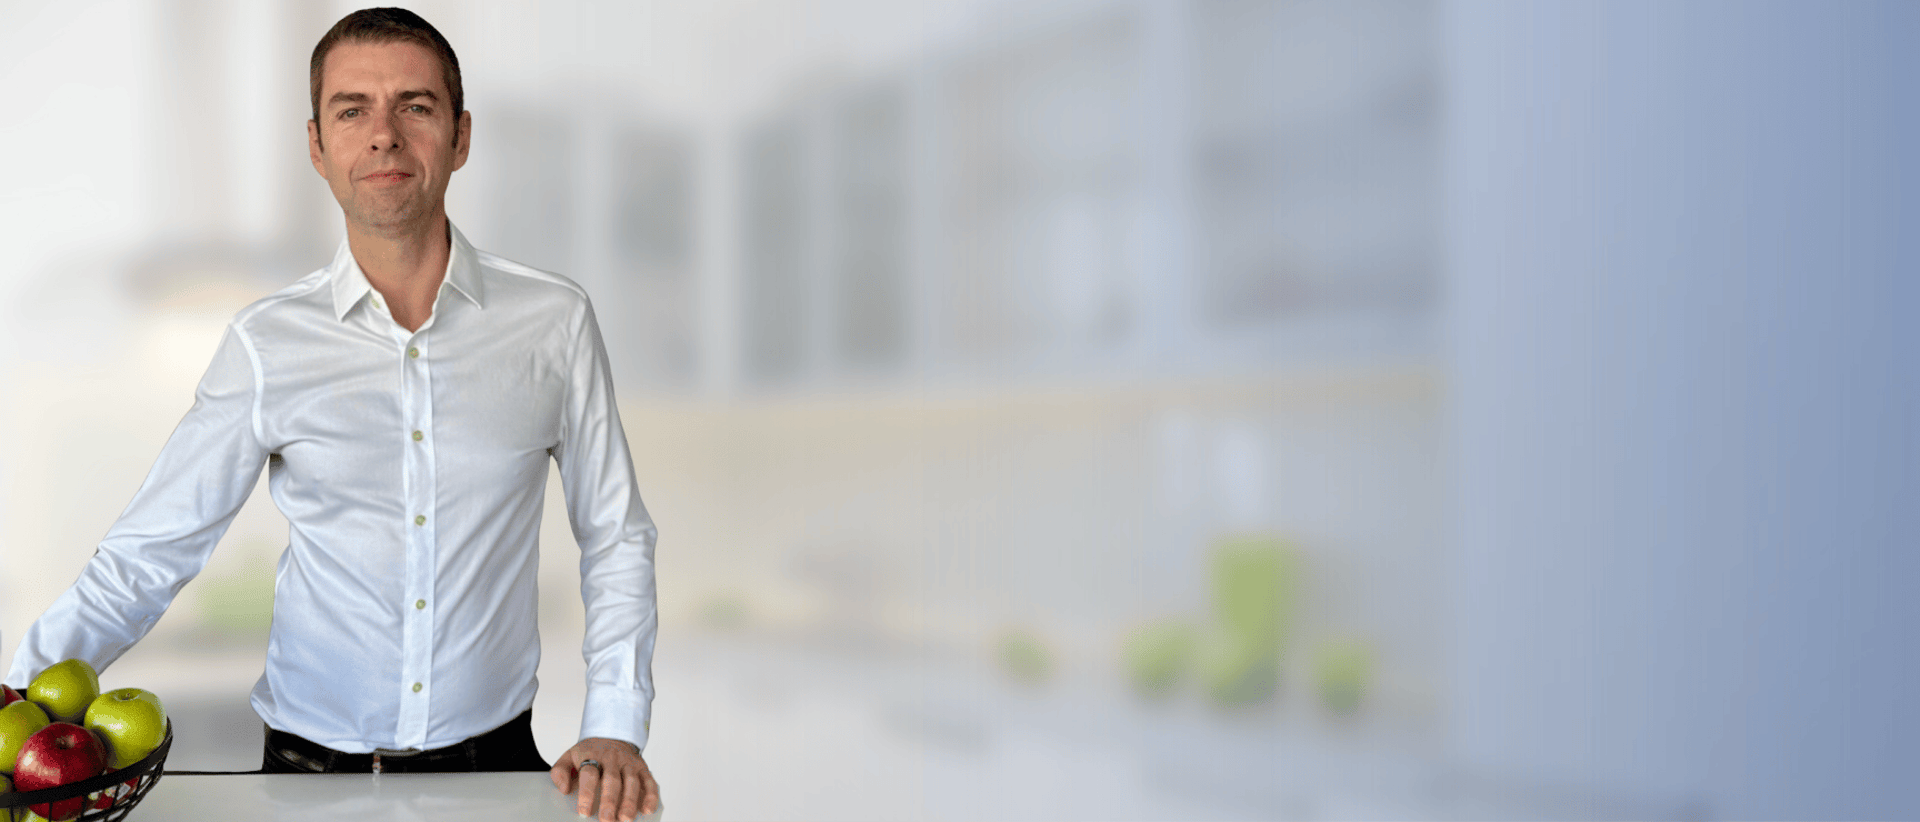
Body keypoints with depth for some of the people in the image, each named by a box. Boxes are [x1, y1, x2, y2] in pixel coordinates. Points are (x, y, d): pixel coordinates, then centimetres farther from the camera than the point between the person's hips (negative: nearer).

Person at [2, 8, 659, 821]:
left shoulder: (553, 321, -3)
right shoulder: (267, 343, -4)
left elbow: (614, 536, 3)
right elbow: (147, 555, 0)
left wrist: (615, 728, -7)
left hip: (492, 755, 0)